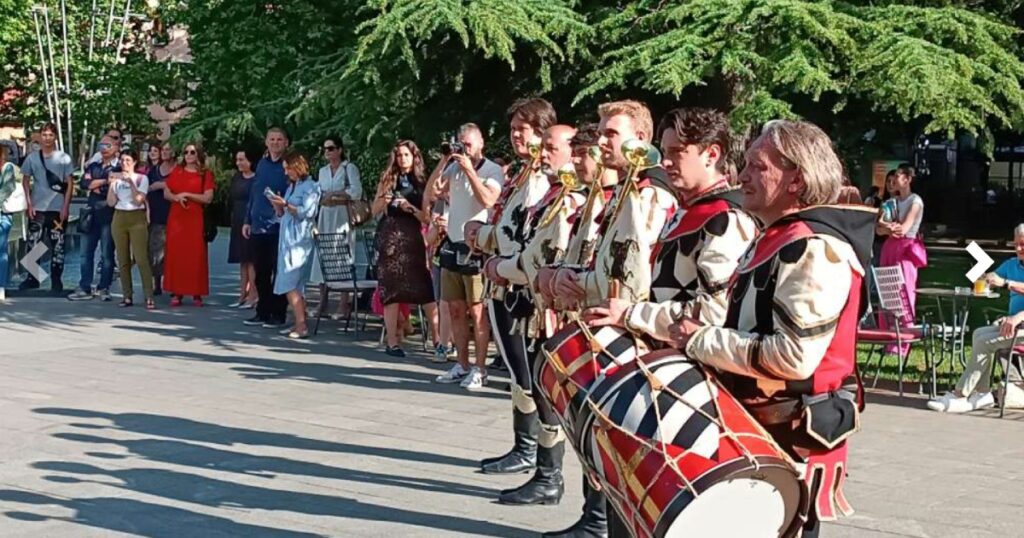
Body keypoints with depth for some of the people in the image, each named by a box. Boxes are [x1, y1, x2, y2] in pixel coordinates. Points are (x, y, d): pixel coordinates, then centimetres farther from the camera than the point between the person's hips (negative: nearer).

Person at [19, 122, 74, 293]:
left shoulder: (64, 158, 1)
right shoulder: (32, 157, 6)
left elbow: (70, 184, 2)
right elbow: (25, 181, 10)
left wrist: (65, 207, -6)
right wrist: (29, 204, 0)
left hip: (58, 209, -1)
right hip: (37, 208, 2)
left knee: (57, 245, 1)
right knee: (33, 243, 2)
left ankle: (56, 280, 9)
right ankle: (32, 278, 11)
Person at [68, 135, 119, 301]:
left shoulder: (119, 169, -2)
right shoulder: (93, 167, 16)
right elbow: (84, 183, -1)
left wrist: (95, 186, -5)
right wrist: (105, 181, -8)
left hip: (109, 214, -5)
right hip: (91, 214, 5)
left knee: (107, 253, 2)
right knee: (86, 252, 4)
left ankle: (104, 288, 10)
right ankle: (84, 288, 7)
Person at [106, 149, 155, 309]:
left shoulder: (141, 178, 1)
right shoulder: (117, 178, 11)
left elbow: (139, 200, -11)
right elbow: (111, 202, 4)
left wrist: (130, 181, -16)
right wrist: (112, 183, -6)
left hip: (137, 219, -4)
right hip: (119, 218, 4)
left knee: (141, 259, -12)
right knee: (123, 260, 3)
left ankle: (149, 297, -13)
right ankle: (127, 296, 8)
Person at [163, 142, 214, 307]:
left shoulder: (206, 174, 3)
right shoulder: (177, 172, 12)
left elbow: (208, 198, -5)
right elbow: (166, 193, 10)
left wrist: (187, 195, -10)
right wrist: (176, 197, -11)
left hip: (195, 219, -2)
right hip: (176, 217, 3)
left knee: (195, 255, -4)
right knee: (175, 254, -1)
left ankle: (197, 294, 0)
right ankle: (176, 293, 3)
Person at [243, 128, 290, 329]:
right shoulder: (262, 164, 14)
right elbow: (254, 193, 18)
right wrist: (248, 220, 17)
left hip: (279, 228, -6)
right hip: (259, 227, 6)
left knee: (279, 271, 0)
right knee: (260, 272, 10)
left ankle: (278, 314, 6)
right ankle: (263, 312, 19)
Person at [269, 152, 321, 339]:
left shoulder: (310, 187, -4)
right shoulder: (291, 187, 19)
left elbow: (307, 213, -14)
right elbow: (282, 215, 20)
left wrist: (286, 205, -19)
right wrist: (277, 206, 1)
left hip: (300, 241, -8)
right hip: (287, 239, 8)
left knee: (290, 284, -14)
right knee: (295, 285, 6)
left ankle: (302, 325, -16)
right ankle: (299, 323, 7)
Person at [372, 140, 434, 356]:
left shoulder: (421, 183, 10)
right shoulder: (388, 179, 10)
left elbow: (426, 217, 6)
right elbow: (375, 210, 11)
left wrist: (411, 208, -11)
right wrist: (384, 199, -9)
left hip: (412, 237, 1)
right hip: (390, 236, -1)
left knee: (421, 288, -9)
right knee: (391, 289, -4)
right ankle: (392, 342, -3)